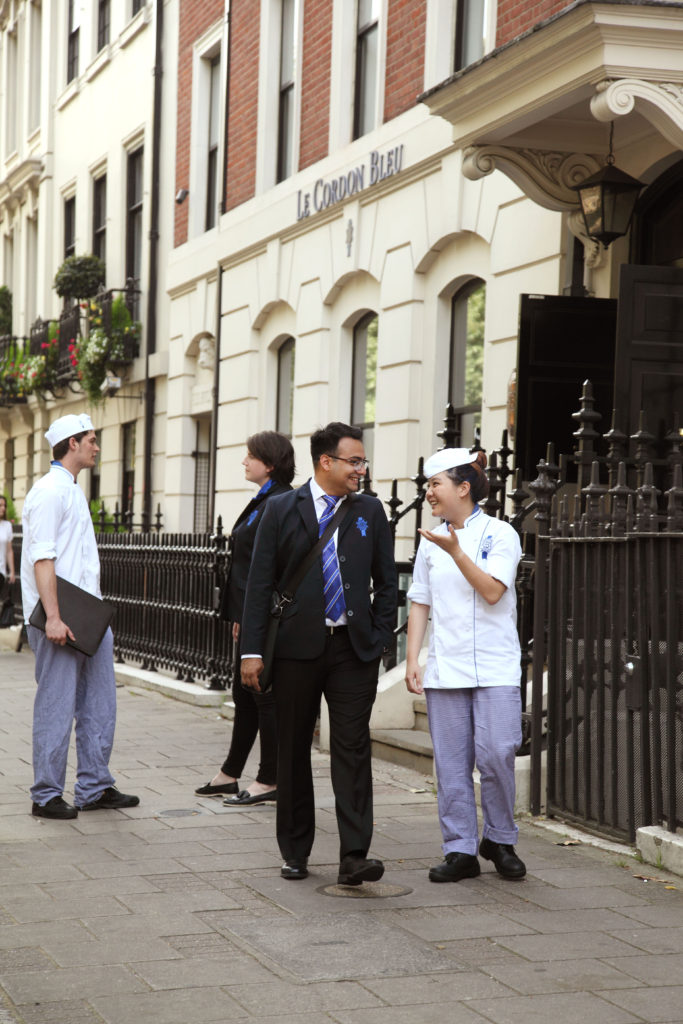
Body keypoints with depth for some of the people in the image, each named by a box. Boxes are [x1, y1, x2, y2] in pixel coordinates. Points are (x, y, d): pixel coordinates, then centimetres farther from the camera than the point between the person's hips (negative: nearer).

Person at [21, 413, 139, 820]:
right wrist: (52, 617, -25)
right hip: (60, 621, -10)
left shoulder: (74, 491, 19)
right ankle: (46, 795, 4)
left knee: (100, 702, 11)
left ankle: (94, 788, 19)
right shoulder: (49, 491, -11)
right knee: (56, 706, -4)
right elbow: (42, 558, -18)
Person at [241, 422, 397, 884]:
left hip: (354, 647, 1)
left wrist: (380, 638, 2)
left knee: (353, 749, -6)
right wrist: (253, 650, -6)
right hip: (298, 646, -1)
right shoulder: (282, 509, 2)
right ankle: (295, 853, 20)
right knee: (293, 751, 8)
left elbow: (387, 581, 12)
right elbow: (260, 583, 0)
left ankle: (354, 856, -8)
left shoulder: (370, 511, 8)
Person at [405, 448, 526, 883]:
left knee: (496, 754, -9)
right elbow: (420, 603, 14)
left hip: (495, 667, -4)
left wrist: (456, 552, -19)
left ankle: (500, 839, 12)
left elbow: (492, 591, -13)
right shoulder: (430, 542, 11)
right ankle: (461, 850, 11)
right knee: (452, 762, 3)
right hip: (444, 668, 4)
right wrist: (412, 660, 7)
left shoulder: (499, 533, -1)